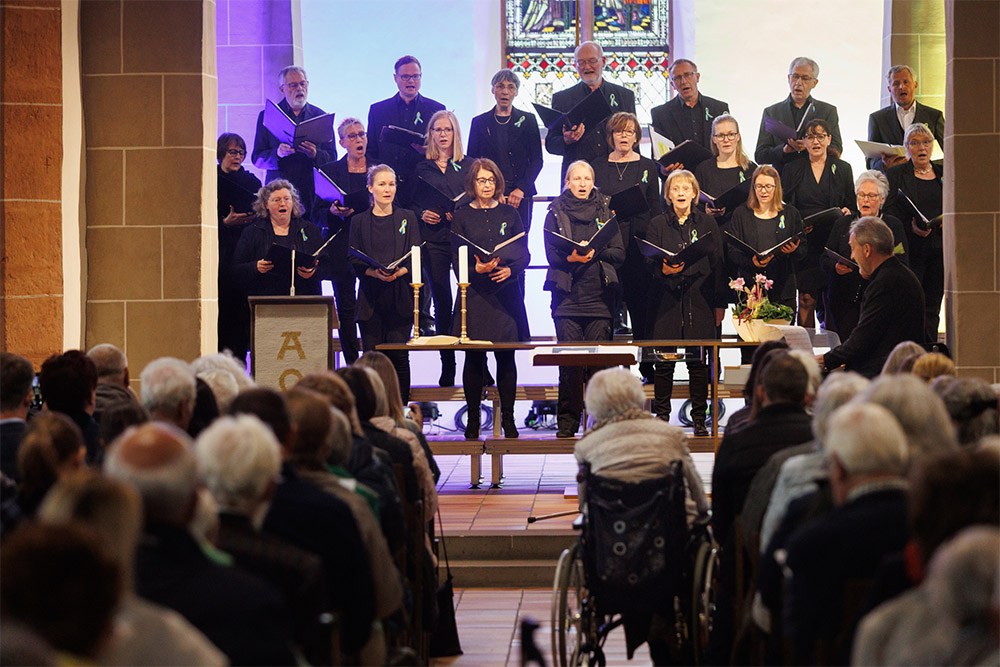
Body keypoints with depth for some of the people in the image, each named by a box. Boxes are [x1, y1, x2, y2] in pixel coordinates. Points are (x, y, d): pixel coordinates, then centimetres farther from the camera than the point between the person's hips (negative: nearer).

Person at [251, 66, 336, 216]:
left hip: (313, 194, 1)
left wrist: (315, 154, -14)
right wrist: (277, 153, -17)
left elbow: (332, 158, 8)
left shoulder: (321, 117, 11)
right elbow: (257, 158, 3)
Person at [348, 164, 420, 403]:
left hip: (400, 296, 0)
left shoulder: (407, 218, 10)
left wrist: (399, 272, -15)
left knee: (399, 356, -4)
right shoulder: (359, 221, 10)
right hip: (371, 297, 0)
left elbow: (416, 256, 5)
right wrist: (375, 273, -15)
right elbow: (354, 261, 4)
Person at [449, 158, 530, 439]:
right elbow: (457, 259, 1)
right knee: (474, 358, -1)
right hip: (474, 294, -1)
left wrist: (510, 270, -12)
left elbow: (524, 254, 8)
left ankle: (507, 417, 6)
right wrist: (478, 269, -18)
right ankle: (473, 419, 7)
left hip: (506, 292, 1)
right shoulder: (462, 217, 6)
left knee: (506, 357, -1)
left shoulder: (509, 214, 10)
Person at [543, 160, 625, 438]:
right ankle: (567, 421, 0)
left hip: (599, 293, 1)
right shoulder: (556, 213, 10)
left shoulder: (604, 213, 14)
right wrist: (572, 258, -19)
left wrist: (595, 252, -11)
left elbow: (619, 253, 7)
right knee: (569, 360, -6)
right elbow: (551, 253, 0)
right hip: (567, 295, -1)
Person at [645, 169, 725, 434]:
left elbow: (717, 263, 8)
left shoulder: (707, 223, 9)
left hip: (699, 300, 0)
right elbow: (649, 263, 5)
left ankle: (699, 418, 6)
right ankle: (661, 415, 8)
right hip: (666, 300, 0)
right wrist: (663, 269, -18)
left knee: (698, 361, -1)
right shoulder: (657, 224, 8)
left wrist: (720, 303, 5)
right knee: (664, 361, -2)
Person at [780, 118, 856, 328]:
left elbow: (853, 204, 15)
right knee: (806, 298, -7)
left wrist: (848, 212, -8)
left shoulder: (843, 169, 13)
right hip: (804, 242, 0)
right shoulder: (792, 170, 11)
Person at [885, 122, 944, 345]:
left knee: (932, 307, 4)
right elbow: (888, 211, -3)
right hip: (910, 249, -3)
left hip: (939, 249, 4)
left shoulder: (944, 174, 15)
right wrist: (911, 227, -19)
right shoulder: (895, 174, 4)